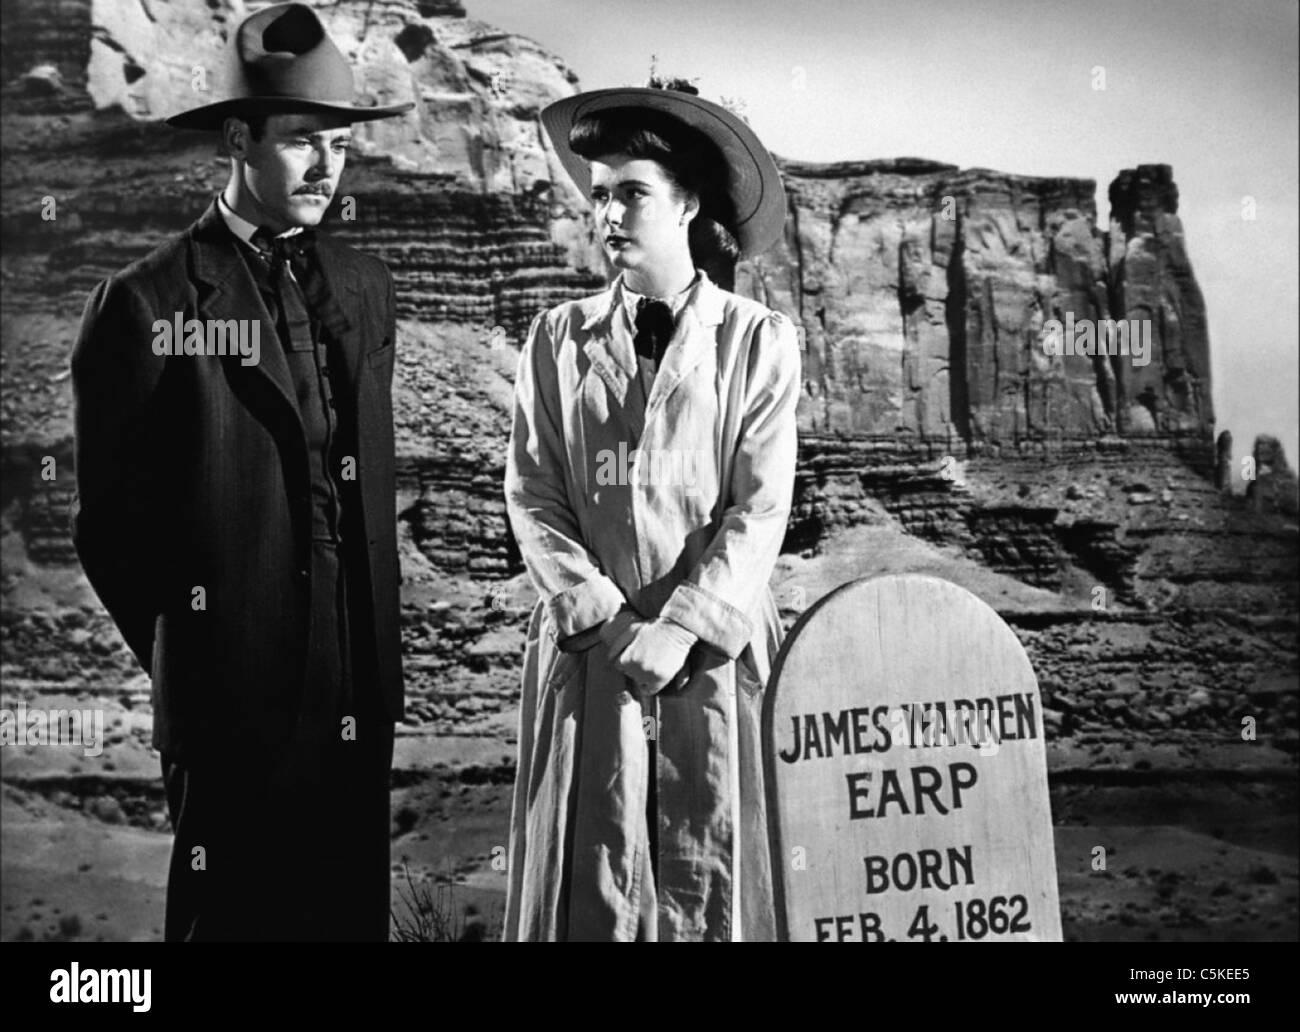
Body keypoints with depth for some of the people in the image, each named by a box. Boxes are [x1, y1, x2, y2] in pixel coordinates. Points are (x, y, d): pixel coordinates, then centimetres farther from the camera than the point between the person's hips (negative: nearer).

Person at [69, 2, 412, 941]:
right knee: (233, 908, 8)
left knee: (351, 904, 12)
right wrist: (177, 653, 4)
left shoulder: (365, 289, 9)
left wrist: (375, 649, 15)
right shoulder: (147, 302, -8)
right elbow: (112, 518, -2)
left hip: (358, 687, 5)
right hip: (232, 694, -4)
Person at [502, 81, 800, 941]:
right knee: (589, 874, 6)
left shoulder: (759, 339, -1)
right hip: (589, 651, 2)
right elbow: (533, 498, 2)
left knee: (716, 871, 4)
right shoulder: (558, 339, 5)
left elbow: (760, 512, -5)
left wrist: (680, 629, -14)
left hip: (717, 651, -1)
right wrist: (603, 619, -10)